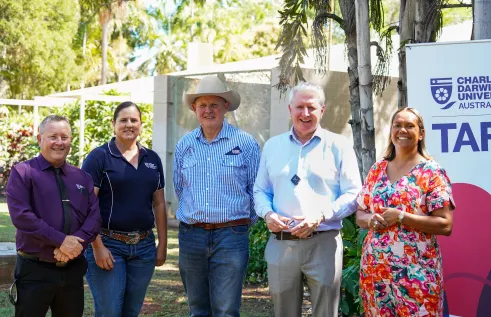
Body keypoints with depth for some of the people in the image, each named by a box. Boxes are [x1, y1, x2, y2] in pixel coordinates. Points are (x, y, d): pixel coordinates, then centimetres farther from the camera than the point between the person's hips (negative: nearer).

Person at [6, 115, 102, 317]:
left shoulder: (82, 177, 12)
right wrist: (61, 240, -20)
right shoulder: (23, 173, -3)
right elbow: (21, 216, -15)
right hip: (35, 270, -5)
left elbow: (94, 215, 4)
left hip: (73, 269, 5)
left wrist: (77, 242, -16)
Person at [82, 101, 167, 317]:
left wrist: (163, 244, 9)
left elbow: (159, 204, 14)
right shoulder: (99, 157, -4)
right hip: (108, 245, -5)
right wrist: (97, 246, -16)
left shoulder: (152, 159, 12)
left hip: (144, 247, 5)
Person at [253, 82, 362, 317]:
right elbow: (261, 191, 16)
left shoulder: (338, 146, 3)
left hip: (323, 243, -3)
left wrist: (320, 216, -15)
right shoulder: (272, 146, 13)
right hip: (280, 244, 3)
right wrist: (268, 213, -5)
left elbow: (353, 194, -2)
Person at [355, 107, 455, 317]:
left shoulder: (432, 172, -6)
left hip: (415, 271, -4)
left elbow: (445, 225, -12)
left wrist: (401, 217, -18)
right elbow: (359, 215, 14)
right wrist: (370, 219, -8)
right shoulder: (377, 170, 10)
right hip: (374, 268, 5)